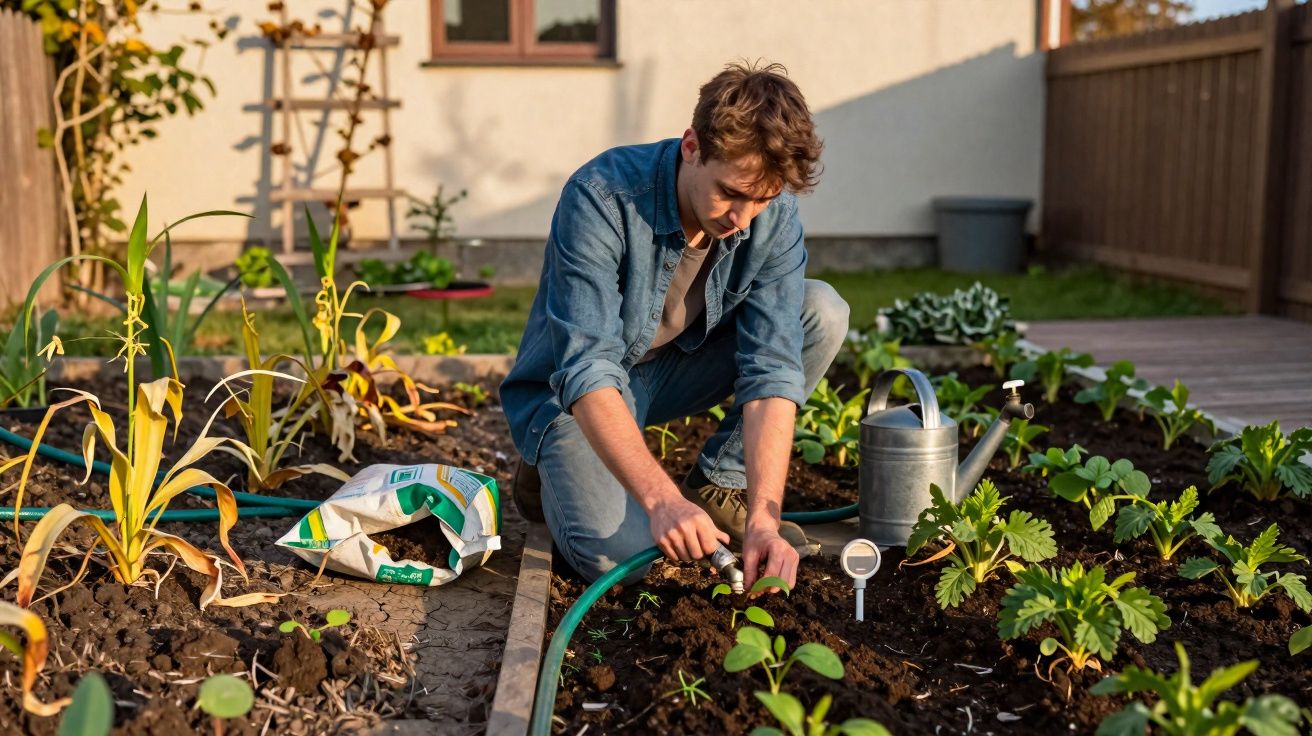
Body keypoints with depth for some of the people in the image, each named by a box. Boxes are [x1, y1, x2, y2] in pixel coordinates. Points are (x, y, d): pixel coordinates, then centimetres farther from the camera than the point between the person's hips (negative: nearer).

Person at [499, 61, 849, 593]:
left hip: (676, 368, 5)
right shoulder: (602, 198, -31)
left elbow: (772, 370, -24)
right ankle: (561, 472, 7)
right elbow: (587, 372, -37)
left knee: (822, 312, -17)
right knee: (616, 554, -29)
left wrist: (764, 517, -36)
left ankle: (718, 487, -4)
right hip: (572, 392, -4)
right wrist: (662, 500, -49)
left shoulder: (775, 216, -19)